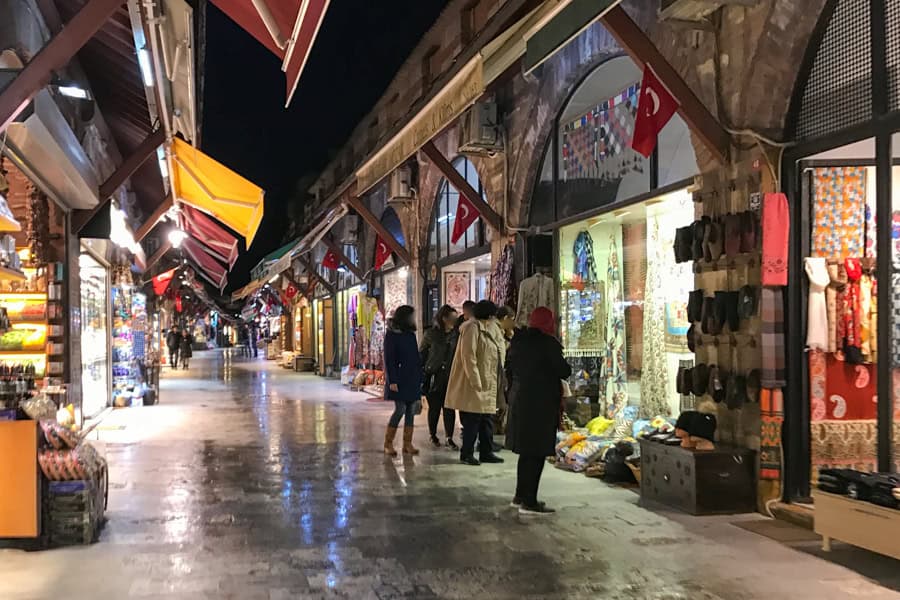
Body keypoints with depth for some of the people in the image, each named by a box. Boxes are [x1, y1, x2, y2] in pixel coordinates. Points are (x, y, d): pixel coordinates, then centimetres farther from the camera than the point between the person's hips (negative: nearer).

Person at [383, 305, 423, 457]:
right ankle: (388, 443, 4)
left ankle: (407, 444, 11)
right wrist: (392, 380, -18)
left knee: (411, 411, 5)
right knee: (400, 410, -8)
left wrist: (420, 378, 12)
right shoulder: (392, 335, -8)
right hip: (400, 380, -7)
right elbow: (389, 359, -12)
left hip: (412, 379, 7)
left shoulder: (410, 334, 13)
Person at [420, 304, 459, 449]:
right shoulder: (431, 334, -3)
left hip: (450, 377, 2)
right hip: (433, 377, -2)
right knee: (434, 407, 7)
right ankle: (433, 436, 24)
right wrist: (423, 370, 2)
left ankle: (450, 438, 8)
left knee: (449, 408, 1)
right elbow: (421, 353, 5)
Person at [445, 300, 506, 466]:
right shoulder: (472, 328, -13)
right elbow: (468, 356, -20)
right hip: (474, 385, -9)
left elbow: (498, 355, 22)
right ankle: (466, 454, 5)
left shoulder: (491, 329, 16)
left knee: (487, 419, 12)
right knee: (472, 420, -3)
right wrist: (475, 381, -23)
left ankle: (486, 452, 20)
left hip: (489, 385, 9)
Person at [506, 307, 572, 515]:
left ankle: (520, 496, 25)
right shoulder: (548, 343, -15)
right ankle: (529, 502, -1)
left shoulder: (518, 341, 8)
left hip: (519, 400, 8)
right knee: (537, 453, -2)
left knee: (526, 451, 18)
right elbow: (564, 371, -11)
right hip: (541, 404, -8)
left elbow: (510, 369, 17)